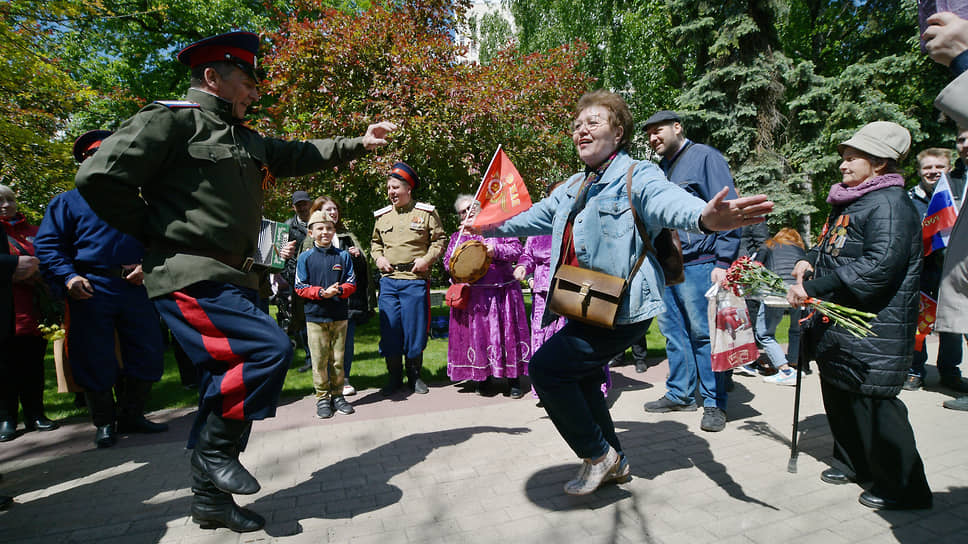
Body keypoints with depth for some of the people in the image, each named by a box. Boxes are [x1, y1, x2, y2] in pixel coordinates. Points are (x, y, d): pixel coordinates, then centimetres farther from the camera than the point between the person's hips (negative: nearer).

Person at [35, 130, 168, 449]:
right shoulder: (68, 201, 9)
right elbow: (47, 243, 1)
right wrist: (68, 277, -14)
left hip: (136, 288, 4)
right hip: (92, 290, -3)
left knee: (148, 354, 4)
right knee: (96, 360, 1)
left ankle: (131, 416, 21)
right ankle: (104, 423, 18)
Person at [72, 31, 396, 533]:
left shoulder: (247, 141, 19)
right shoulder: (171, 120, -7)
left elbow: (301, 156, 25)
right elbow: (99, 176, -13)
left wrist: (359, 143, 16)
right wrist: (156, 233, -6)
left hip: (232, 279, 9)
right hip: (190, 278, -9)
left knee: (229, 385, 10)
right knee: (271, 348, -21)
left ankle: (211, 499, 24)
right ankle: (215, 448, 1)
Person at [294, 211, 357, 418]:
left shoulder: (343, 256, 6)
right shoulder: (305, 257, 2)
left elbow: (351, 283, 5)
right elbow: (300, 287, 0)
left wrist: (339, 290, -16)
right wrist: (322, 292, -15)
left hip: (339, 314, 2)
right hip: (315, 315, -1)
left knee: (338, 358, 7)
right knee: (319, 359, 0)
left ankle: (337, 395, 20)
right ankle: (322, 397, 13)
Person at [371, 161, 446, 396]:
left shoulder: (426, 213, 1)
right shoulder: (382, 216, 12)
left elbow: (439, 240, 5)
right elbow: (375, 242, 25)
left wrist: (427, 259, -11)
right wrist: (378, 257, 5)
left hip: (415, 280, -3)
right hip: (388, 280, 3)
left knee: (415, 328, 2)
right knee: (389, 328, 3)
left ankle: (415, 375, 19)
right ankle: (394, 377, 18)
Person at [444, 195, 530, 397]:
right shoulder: (457, 237, 16)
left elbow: (517, 249, 1)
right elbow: (447, 263, 12)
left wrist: (496, 250, -14)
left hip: (501, 293, -2)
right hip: (471, 296, 2)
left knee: (506, 332, -2)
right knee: (475, 334, 3)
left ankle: (514, 380, 7)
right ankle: (481, 378, 18)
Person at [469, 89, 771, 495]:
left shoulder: (637, 176, -10)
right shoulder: (573, 187, 17)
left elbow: (668, 201, -31)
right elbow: (535, 217, 31)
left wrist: (703, 217, -54)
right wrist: (489, 227, 41)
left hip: (620, 308, -9)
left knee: (545, 367, -12)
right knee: (577, 378, 17)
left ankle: (597, 454, 8)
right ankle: (614, 462, 36)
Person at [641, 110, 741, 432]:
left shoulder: (704, 157, -1)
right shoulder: (659, 168, 20)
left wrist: (724, 262, -15)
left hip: (697, 263, -7)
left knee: (703, 333, -3)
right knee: (672, 331, 10)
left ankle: (714, 403, 7)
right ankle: (680, 394, 21)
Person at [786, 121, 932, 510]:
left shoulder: (890, 204, -16)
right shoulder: (849, 202, 15)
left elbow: (880, 267, -27)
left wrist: (813, 287, -28)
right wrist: (810, 260, 7)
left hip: (872, 332, -10)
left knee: (871, 405, -3)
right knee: (840, 400, 19)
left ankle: (905, 487, 13)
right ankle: (854, 464, 37)